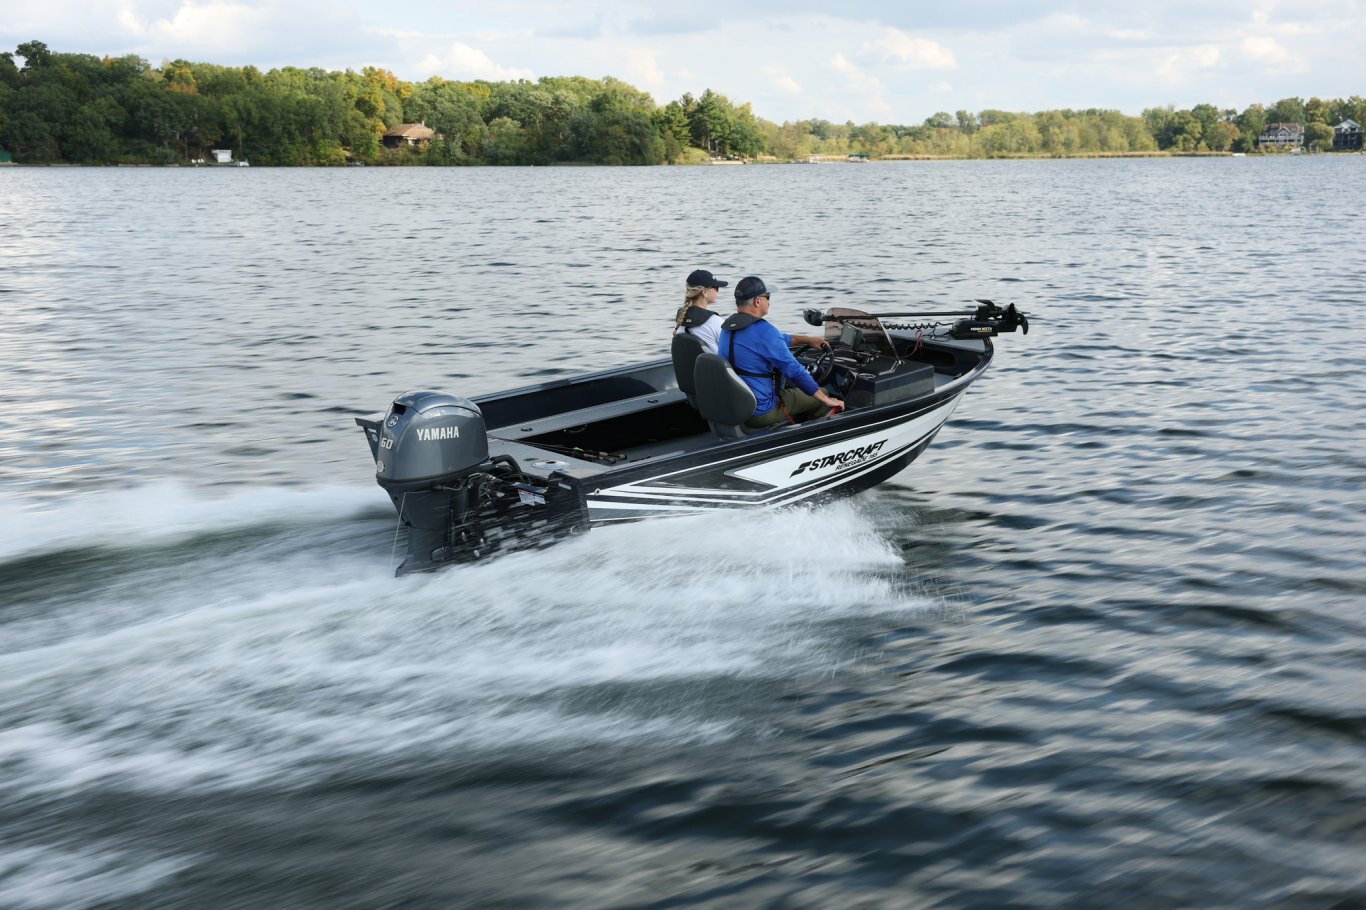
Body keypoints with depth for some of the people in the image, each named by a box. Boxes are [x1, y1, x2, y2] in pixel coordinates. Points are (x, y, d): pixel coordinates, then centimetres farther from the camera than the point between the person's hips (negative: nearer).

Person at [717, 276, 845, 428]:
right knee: (822, 394, 9)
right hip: (760, 413, -9)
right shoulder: (763, 330, -22)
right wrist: (826, 399, -12)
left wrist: (807, 339, 26)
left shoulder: (728, 327, 5)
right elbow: (794, 370, -20)